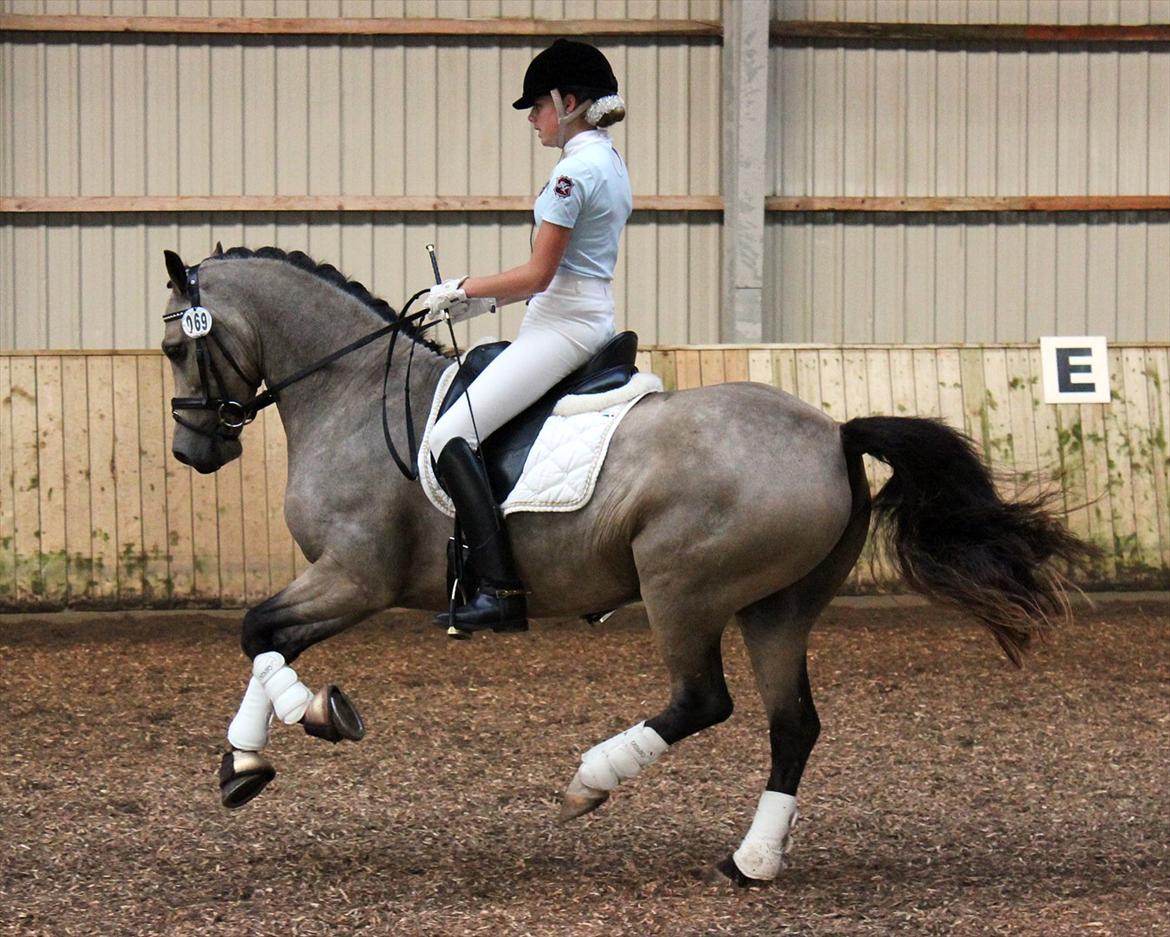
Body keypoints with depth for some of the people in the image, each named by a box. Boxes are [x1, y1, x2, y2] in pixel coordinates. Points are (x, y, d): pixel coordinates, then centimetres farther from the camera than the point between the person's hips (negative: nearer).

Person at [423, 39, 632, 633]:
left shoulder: (575, 169, -15)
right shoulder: (609, 161, 16)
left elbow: (538, 275, -17)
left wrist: (464, 290, -5)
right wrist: (485, 299, 17)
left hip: (562, 327, -11)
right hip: (592, 318, 11)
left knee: (450, 436, -17)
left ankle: (502, 592, -25)